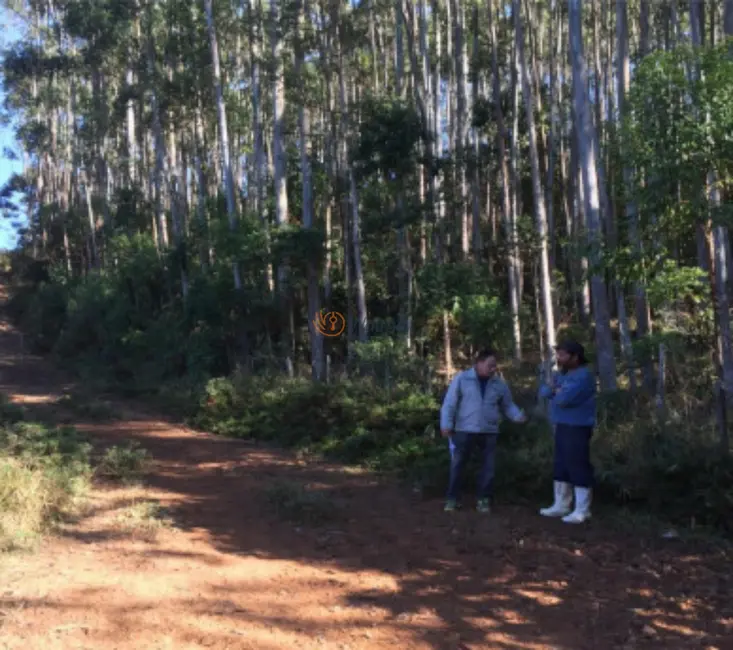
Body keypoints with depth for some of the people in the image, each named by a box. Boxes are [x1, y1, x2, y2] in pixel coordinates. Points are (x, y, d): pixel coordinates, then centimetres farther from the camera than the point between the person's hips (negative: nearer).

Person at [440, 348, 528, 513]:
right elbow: (450, 403, -5)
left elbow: (507, 405, 12)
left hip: (489, 432, 3)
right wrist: (446, 424, -11)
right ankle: (452, 498, 15)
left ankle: (483, 499, 19)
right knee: (457, 465, 3)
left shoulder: (499, 384, 5)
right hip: (465, 431, -3)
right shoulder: (462, 379, -5)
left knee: (489, 467, 6)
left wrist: (519, 416, -6)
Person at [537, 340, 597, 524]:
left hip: (577, 428, -10)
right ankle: (561, 505, 25)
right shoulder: (562, 374, 14)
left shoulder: (583, 375, -17)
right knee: (561, 467, 15)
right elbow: (543, 391, 11)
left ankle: (582, 510, 2)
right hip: (561, 426, 10)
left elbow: (564, 398, -25)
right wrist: (552, 388, -10)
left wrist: (555, 391, -3)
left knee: (578, 467, -5)